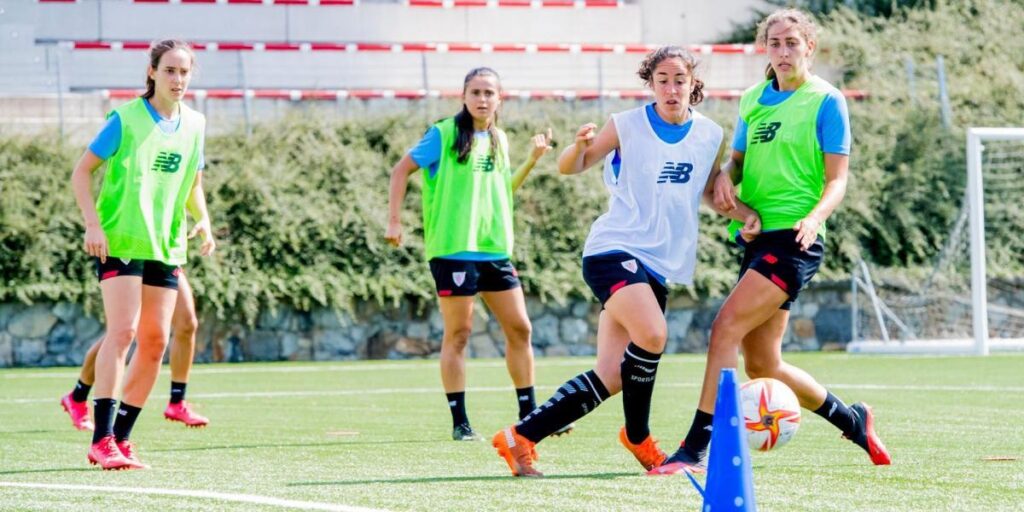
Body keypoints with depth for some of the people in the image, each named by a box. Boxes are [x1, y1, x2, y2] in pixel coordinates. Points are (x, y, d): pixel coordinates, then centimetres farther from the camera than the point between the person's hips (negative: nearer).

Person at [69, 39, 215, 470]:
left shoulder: (194, 125, 9)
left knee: (155, 341, 3)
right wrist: (92, 223, -15)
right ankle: (102, 441, -18)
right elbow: (82, 170, -4)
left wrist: (202, 221, 3)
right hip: (119, 241, -6)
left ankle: (121, 439, 13)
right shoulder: (126, 119, -6)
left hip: (166, 246, 6)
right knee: (123, 330, -18)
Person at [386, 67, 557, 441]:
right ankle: (460, 422, 2)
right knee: (458, 333, -3)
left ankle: (529, 415, 15)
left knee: (519, 329, 6)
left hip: (496, 249, 6)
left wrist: (532, 160, 13)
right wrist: (394, 220, -11)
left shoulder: (498, 140, 14)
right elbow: (402, 169, -4)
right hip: (454, 250, -6)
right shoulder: (445, 134, -5)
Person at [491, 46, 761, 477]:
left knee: (612, 377, -3)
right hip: (613, 249, -5)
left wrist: (746, 213, 5)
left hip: (659, 264, 5)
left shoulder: (710, 135, 7)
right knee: (652, 333, -30)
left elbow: (710, 190, 23)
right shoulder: (627, 126, -4)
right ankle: (638, 438, -7)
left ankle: (518, 438, 5)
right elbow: (569, 168, 4)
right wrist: (580, 146, -19)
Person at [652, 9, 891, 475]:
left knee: (726, 328, -21)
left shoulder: (825, 101, -4)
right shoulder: (753, 100, 14)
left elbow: (837, 179, -7)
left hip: (794, 238, -7)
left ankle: (695, 449, -23)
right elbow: (738, 159, 22)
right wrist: (725, 176, -2)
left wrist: (814, 218, -26)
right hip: (757, 235, 8)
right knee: (762, 363, 9)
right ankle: (852, 421, 30)